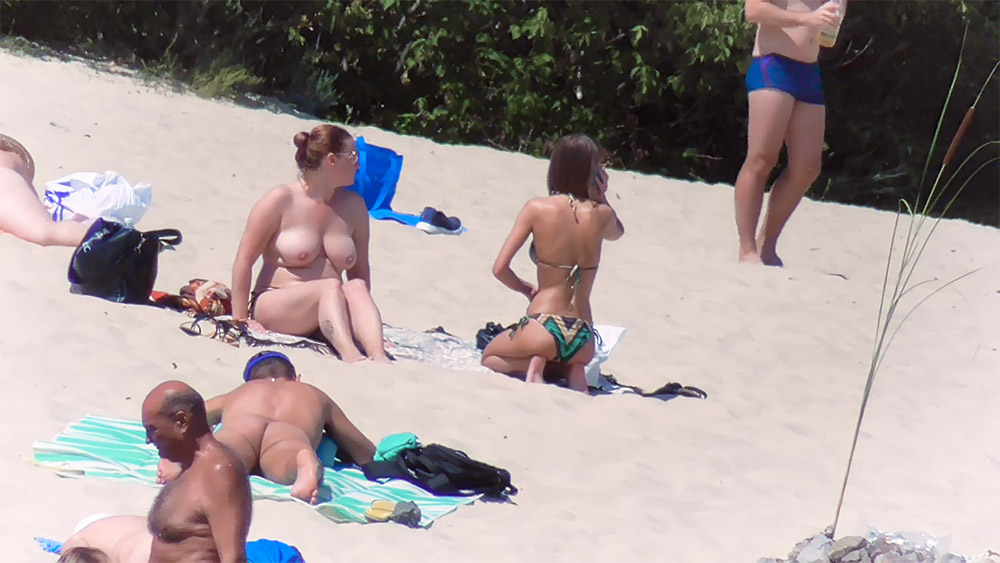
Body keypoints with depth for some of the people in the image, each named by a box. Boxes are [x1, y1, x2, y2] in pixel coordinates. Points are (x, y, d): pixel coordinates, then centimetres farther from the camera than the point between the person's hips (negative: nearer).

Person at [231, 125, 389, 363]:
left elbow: (360, 270, 18)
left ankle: (378, 355, -53)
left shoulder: (353, 205, 12)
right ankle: (347, 353, -57)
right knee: (331, 286, -32)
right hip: (274, 306, -4)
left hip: (330, 315, 4)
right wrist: (240, 320, -8)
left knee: (357, 287, -28)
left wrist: (363, 315, 7)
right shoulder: (282, 200, -3)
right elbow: (244, 260, -4)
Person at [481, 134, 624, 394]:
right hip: (583, 340, 2)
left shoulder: (537, 209, -8)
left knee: (490, 357, 29)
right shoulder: (602, 214, -2)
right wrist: (601, 197, 10)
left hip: (543, 330, -2)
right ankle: (574, 372, 3)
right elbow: (616, 233, 25)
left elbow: (500, 268, -7)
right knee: (575, 361, 39)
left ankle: (528, 365, -4)